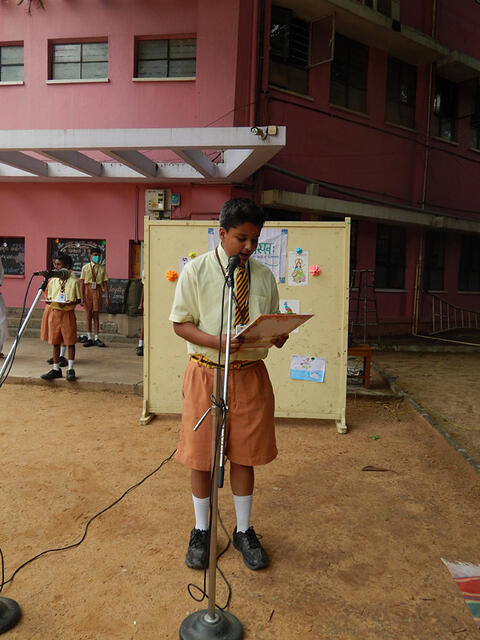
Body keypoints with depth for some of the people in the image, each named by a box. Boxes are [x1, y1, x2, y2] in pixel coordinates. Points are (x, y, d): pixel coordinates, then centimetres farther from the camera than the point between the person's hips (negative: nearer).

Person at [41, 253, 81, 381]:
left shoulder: (73, 281, -3)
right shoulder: (52, 281, 9)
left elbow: (78, 299, -1)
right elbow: (49, 298, 14)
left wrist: (68, 303, -19)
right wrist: (48, 301, -9)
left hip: (68, 313, -4)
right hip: (54, 312, 4)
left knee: (70, 341, 0)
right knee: (55, 342, 7)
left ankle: (70, 369, 9)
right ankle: (56, 369, 16)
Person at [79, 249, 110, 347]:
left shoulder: (102, 268, 6)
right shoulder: (85, 267, 4)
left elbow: (105, 283, 5)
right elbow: (82, 282, 1)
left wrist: (107, 297, 0)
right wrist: (82, 297, -6)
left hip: (97, 290, 0)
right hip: (87, 289, 0)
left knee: (96, 315, 2)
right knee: (88, 314, 6)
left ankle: (96, 338, 9)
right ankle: (89, 338, 14)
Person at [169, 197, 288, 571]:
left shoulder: (264, 275, 5)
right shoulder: (196, 271, -5)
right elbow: (181, 324, -5)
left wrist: (278, 335, -13)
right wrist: (217, 341, -22)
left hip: (251, 374, 3)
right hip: (206, 373, -2)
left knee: (245, 454, 13)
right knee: (201, 455, 10)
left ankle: (244, 531, 34)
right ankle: (201, 530, 33)